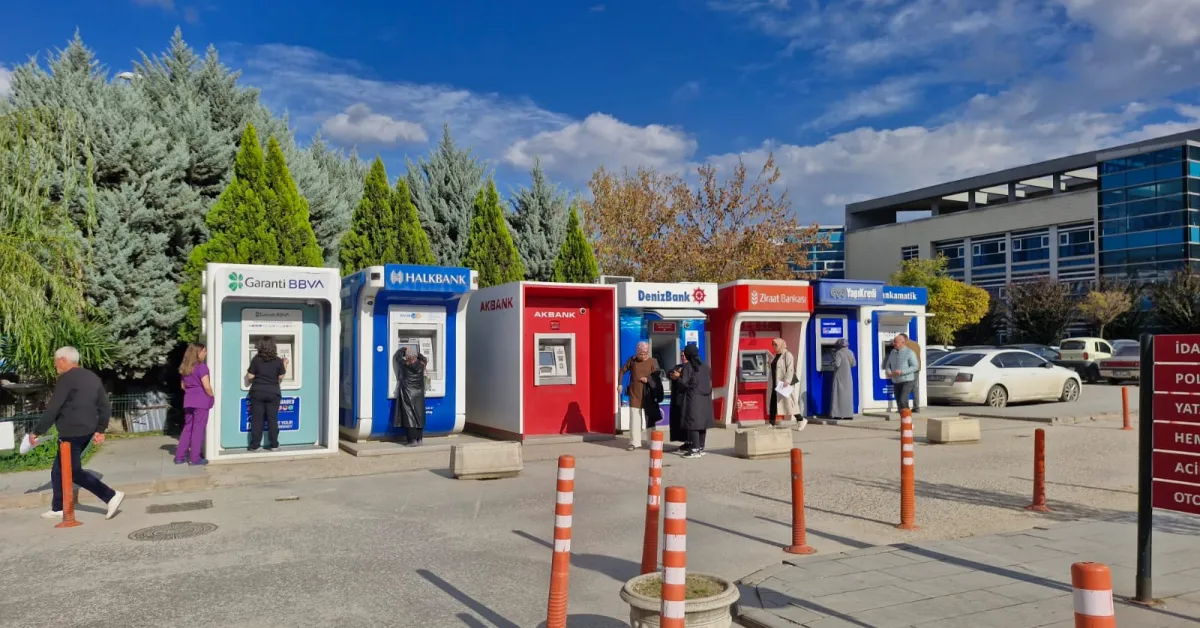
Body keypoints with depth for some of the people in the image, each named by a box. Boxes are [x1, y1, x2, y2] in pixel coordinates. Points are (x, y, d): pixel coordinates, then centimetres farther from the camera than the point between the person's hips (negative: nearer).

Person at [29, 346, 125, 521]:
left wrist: (37, 431, -7)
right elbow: (105, 406, 13)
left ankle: (111, 496, -12)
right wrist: (100, 429, 17)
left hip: (72, 434, -9)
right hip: (86, 432, 9)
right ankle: (58, 509, 24)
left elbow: (52, 409, -15)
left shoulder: (66, 378, -13)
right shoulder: (92, 377, 13)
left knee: (74, 472, -4)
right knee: (59, 470, 19)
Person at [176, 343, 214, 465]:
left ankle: (180, 456, 14)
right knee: (198, 429, -1)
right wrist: (212, 397, -1)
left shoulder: (184, 368, 11)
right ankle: (195, 458, 2)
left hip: (188, 401, 7)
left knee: (187, 428, 14)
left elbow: (183, 386, 19)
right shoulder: (201, 367, -12)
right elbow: (207, 387, -15)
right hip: (201, 401, -7)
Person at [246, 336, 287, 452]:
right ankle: (274, 445, 7)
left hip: (257, 392, 0)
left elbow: (250, 376, -4)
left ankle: (255, 445, 8)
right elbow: (281, 377, 2)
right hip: (273, 393, 0)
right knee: (272, 419, 5)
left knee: (256, 419, 5)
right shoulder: (278, 361, -6)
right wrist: (284, 365, 14)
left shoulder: (256, 360, -7)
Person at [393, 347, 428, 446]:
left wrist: (403, 349, 29)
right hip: (419, 393, 4)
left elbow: (398, 355, 11)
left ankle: (413, 440, -7)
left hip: (408, 393, -3)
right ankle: (420, 439, 12)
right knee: (419, 415, 9)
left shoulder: (404, 364, -6)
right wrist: (417, 353, 36)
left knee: (409, 415, -3)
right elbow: (424, 359, 23)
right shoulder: (421, 364, 0)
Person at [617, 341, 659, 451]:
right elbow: (622, 371, 11)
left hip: (647, 395, -1)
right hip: (634, 394, 1)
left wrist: (648, 380, -21)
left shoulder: (653, 362, -3)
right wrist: (619, 384, 3)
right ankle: (634, 442, 5)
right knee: (634, 419, 1)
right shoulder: (632, 360, 1)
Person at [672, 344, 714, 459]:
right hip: (705, 398, 7)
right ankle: (701, 447, 17)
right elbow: (710, 380, 15)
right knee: (702, 421, 11)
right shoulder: (705, 366, 11)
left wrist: (678, 377, 7)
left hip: (693, 398, -7)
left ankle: (695, 449, -8)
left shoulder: (687, 366, -9)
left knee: (693, 422, -5)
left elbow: (683, 383, -14)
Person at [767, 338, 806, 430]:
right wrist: (771, 383, 21)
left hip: (785, 383, -9)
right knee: (773, 402, 5)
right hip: (775, 384, 9)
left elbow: (790, 369, -19)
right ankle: (772, 423, 9)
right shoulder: (776, 356, 16)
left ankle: (801, 420, 8)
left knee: (788, 402, -5)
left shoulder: (787, 355, -10)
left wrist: (787, 381, -28)